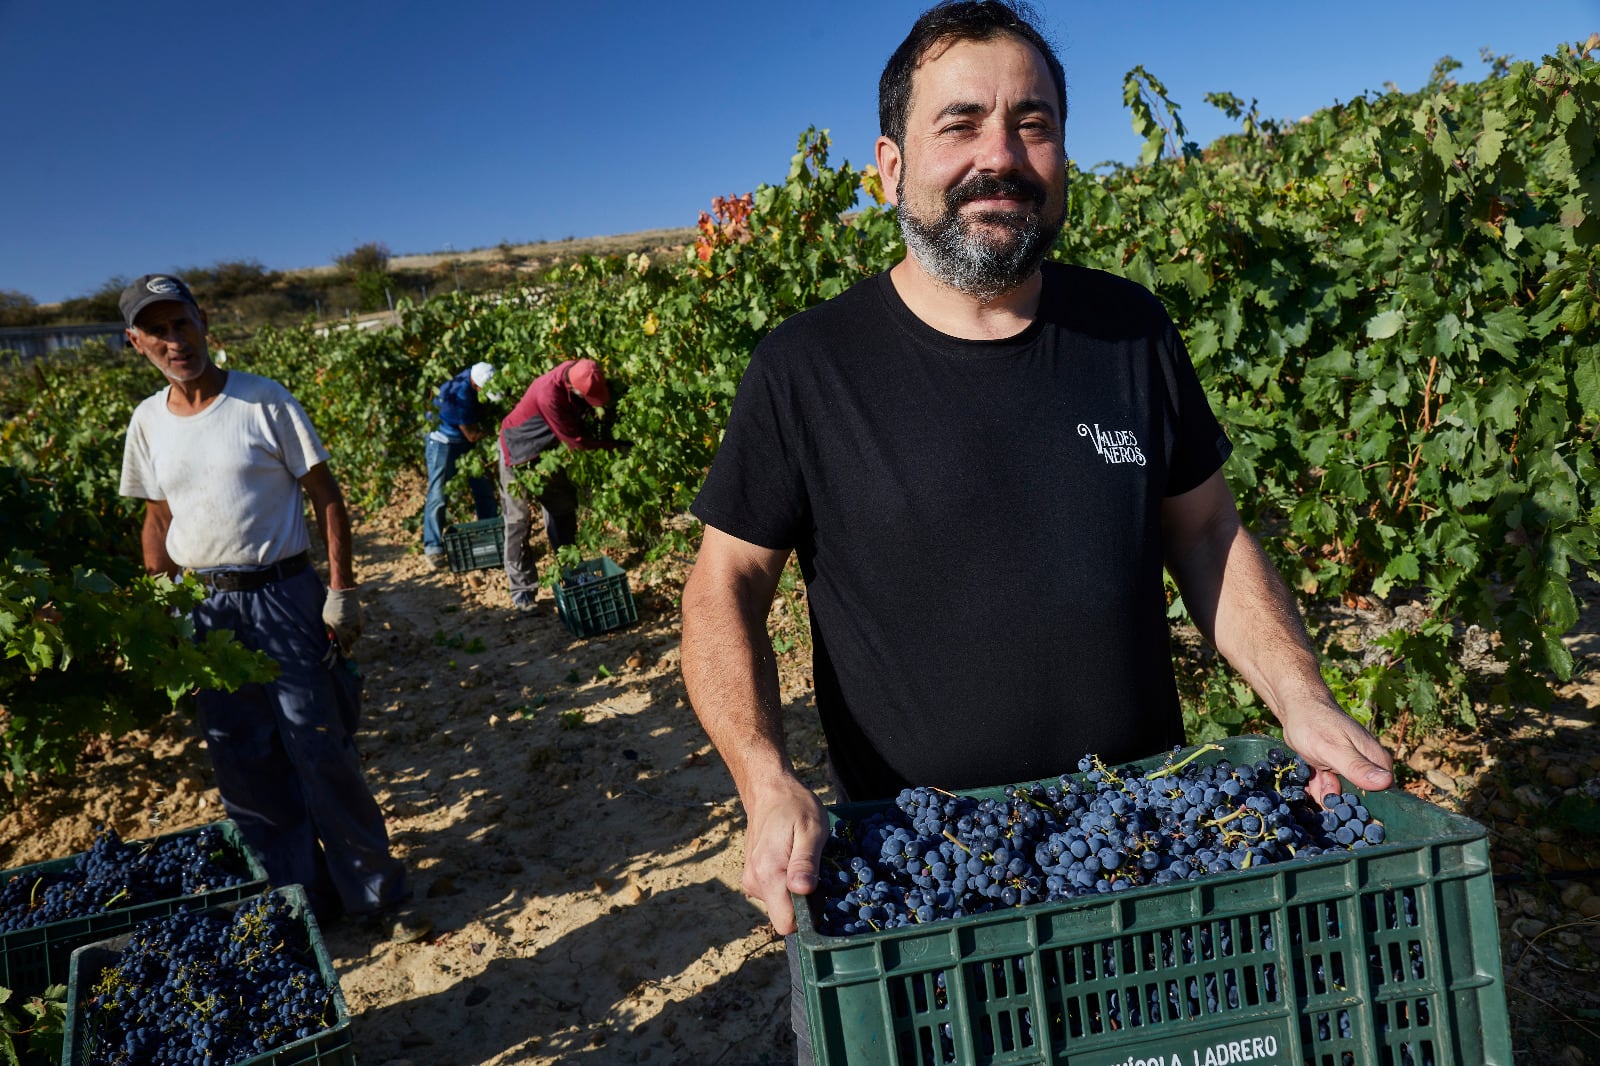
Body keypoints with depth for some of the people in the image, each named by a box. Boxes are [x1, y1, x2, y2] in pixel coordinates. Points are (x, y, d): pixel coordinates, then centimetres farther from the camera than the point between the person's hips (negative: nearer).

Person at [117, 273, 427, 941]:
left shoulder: (264, 402, -8)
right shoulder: (148, 421, 5)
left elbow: (326, 496, -5)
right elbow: (157, 517, 16)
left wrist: (341, 593, -10)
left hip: (283, 597, -4)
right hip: (202, 608, 5)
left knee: (321, 753, -3)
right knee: (243, 768, 10)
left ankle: (377, 894, 13)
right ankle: (300, 900, 26)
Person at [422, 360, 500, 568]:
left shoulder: (479, 375, -17)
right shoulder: (458, 394, -36)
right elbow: (472, 435, -27)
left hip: (467, 440, 7)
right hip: (444, 440, -7)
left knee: (484, 489, 10)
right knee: (437, 494, -7)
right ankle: (433, 548, 0)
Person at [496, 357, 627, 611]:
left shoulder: (576, 371, -19)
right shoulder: (550, 395, -39)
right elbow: (576, 441, -32)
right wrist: (616, 445, -28)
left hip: (549, 449, 7)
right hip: (519, 452, -7)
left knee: (563, 513, 11)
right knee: (519, 520, -2)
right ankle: (522, 590, 4)